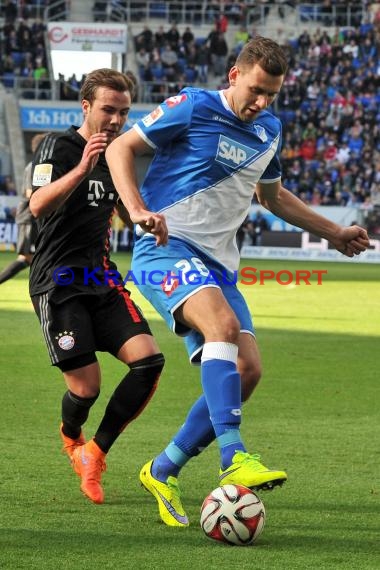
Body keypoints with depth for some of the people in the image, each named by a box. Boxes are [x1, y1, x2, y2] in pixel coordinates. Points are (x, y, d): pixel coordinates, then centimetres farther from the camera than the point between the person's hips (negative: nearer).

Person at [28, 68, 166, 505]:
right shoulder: (58, 146, -8)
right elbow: (38, 205, -26)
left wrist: (149, 217, 12)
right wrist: (82, 168, -37)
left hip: (102, 280, 6)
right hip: (58, 283, -6)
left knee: (148, 360, -12)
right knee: (86, 386, -9)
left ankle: (95, 452, 3)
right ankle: (71, 436, 28)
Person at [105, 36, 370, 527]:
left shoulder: (269, 131, 15)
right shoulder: (194, 108, -6)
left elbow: (274, 195, 33)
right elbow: (121, 147, -4)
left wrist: (334, 234, 34)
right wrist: (137, 209, -19)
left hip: (217, 263, 8)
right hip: (166, 248, -7)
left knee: (247, 371, -6)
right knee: (223, 325, -33)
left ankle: (162, 471, 8)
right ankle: (234, 459, -41)